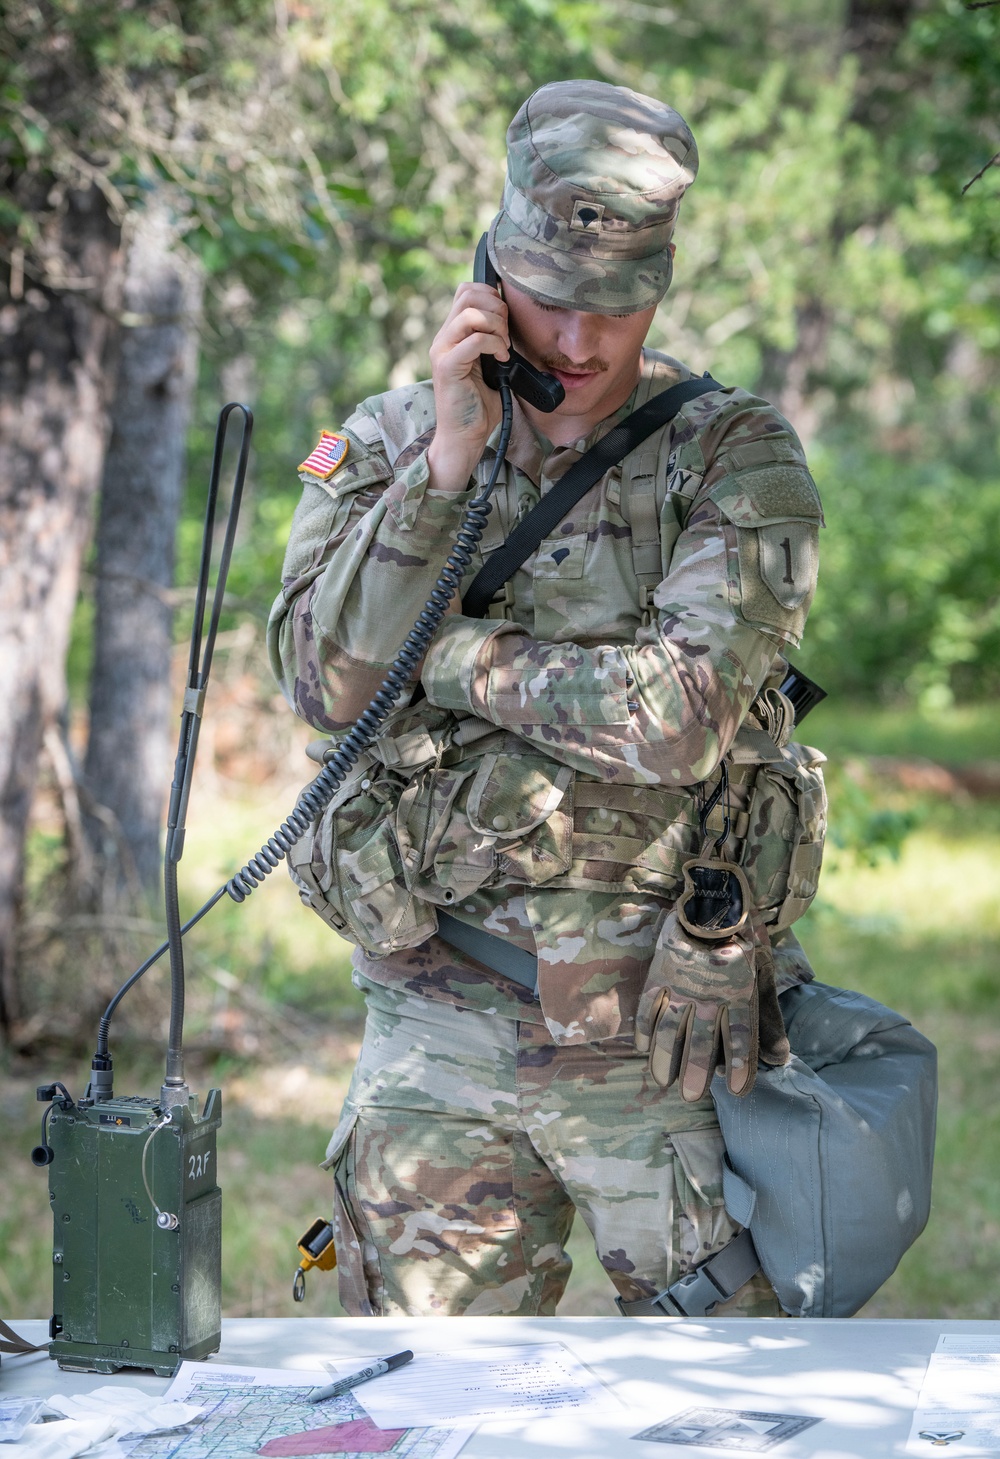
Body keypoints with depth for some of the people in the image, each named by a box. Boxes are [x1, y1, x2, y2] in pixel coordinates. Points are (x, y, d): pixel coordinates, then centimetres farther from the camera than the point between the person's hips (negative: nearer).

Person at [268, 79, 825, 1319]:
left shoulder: (736, 459, -5)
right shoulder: (387, 443, 5)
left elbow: (680, 718, -19)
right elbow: (322, 682, -10)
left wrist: (443, 652, -12)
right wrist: (447, 461, -16)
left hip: (667, 1041, -2)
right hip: (438, 1032, 2)